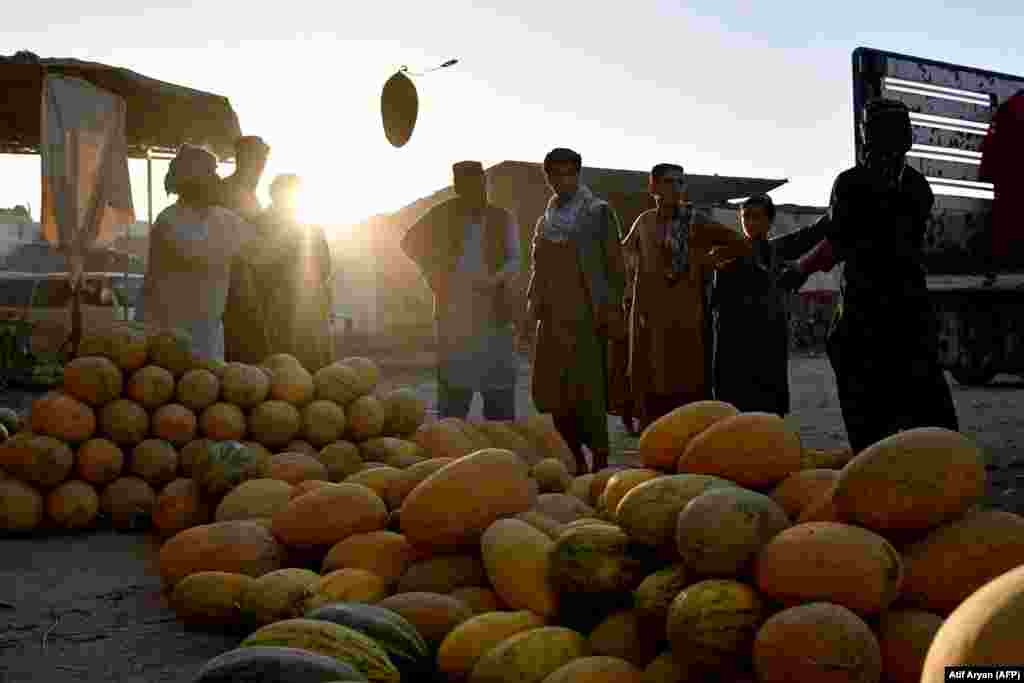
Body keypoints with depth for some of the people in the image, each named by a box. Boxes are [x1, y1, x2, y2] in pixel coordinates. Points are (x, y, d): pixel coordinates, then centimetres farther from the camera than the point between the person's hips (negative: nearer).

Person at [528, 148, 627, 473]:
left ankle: (600, 461, -3)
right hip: (553, 318, 6)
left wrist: (610, 308, -9)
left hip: (585, 315, -5)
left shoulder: (599, 212, 1)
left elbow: (615, 264, -2)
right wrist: (533, 308, 17)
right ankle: (577, 460, 17)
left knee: (586, 389, -11)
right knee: (551, 391, 4)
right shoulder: (544, 222, 17)